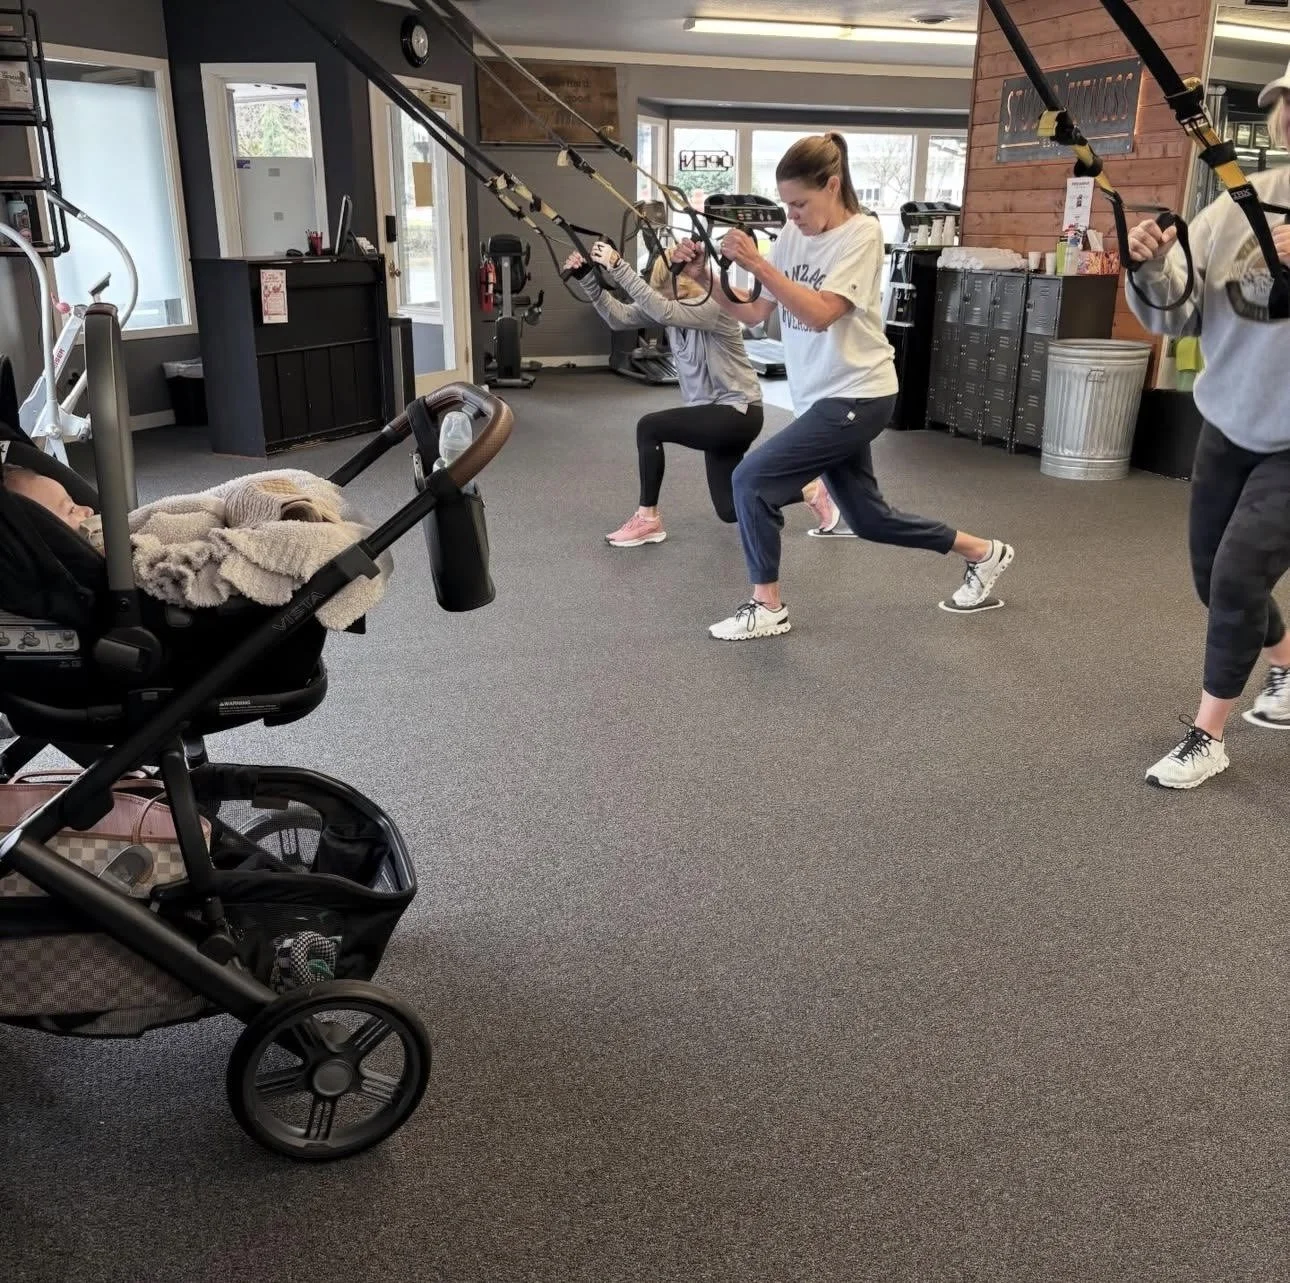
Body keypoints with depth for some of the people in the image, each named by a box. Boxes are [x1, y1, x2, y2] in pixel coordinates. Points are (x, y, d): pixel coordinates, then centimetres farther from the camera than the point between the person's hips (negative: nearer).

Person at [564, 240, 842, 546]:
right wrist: (587, 277, -20)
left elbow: (664, 312, -40)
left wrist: (618, 267, -42)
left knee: (648, 428, -19)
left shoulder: (713, 306, -23)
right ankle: (811, 490, 30)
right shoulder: (674, 304, 1)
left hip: (739, 413, -10)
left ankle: (647, 519, -5)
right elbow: (619, 316, -7)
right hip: (718, 415, 10)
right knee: (731, 510, 14)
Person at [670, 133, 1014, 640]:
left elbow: (820, 313, -27)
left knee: (751, 479, -15)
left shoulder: (862, 233, -14)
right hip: (826, 398, 9)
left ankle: (767, 607, -1)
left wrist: (757, 264, -32)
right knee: (867, 517, 16)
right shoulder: (793, 235, 6)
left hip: (857, 396, -9)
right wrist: (706, 274, -10)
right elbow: (752, 313, 4)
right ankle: (983, 552, 34)